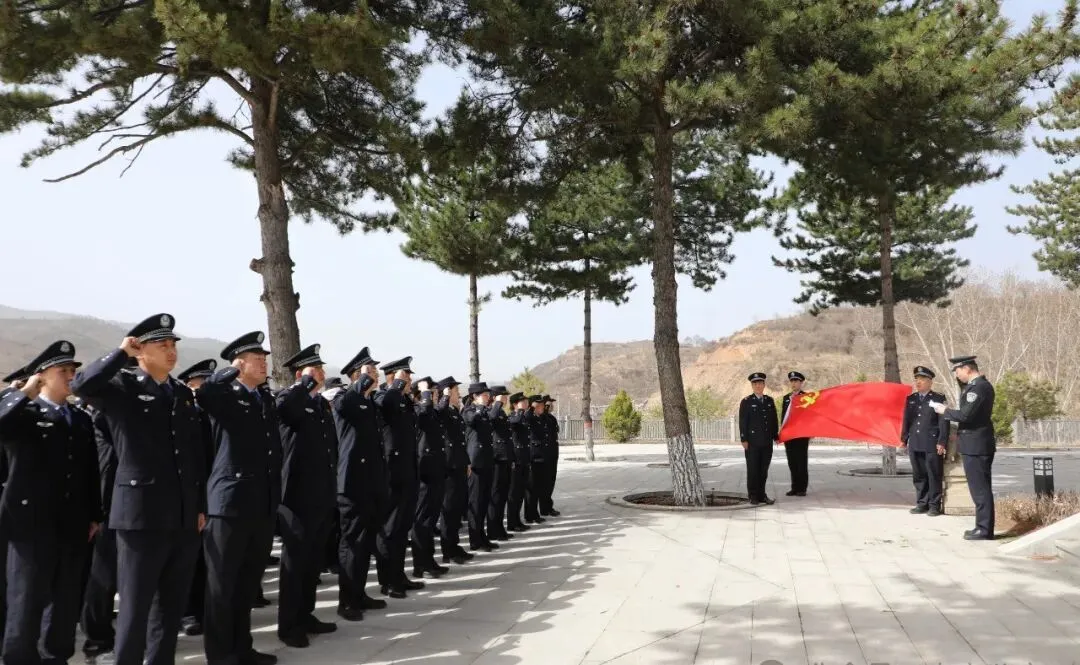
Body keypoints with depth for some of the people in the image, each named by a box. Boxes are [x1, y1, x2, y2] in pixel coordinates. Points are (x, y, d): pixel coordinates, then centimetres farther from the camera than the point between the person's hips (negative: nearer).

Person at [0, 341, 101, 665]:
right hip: (32, 523, -5)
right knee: (27, 601, 1)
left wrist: (94, 515, 12)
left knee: (66, 601, 12)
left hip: (73, 526, 5)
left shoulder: (82, 420, 14)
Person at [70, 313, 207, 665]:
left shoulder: (184, 394, 14)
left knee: (173, 604, 14)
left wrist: (201, 506, 11)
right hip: (141, 514, -5)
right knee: (136, 606, 1)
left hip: (184, 517, 6)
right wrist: (122, 353, -15)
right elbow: (81, 384, -25)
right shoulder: (122, 387, -2)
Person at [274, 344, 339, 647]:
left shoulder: (323, 404, 15)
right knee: (295, 561, 1)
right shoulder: (290, 398, -9)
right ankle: (288, 625, 10)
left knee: (314, 560, 15)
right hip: (298, 495, -8)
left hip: (323, 495, 8)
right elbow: (283, 405, -36)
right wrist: (307, 382, -21)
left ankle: (305, 615, 26)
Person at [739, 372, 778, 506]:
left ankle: (761, 495, 15)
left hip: (767, 442, 4)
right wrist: (744, 440, -9)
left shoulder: (769, 401, 13)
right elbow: (742, 422, -3)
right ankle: (753, 496, 7)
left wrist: (775, 436, 9)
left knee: (763, 471, 7)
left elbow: (774, 420, 15)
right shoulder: (746, 402, 0)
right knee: (753, 470, 0)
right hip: (752, 442, -4)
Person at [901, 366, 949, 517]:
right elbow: (906, 420, 16)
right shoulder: (910, 399, 14)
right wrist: (903, 439, 11)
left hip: (932, 445, -5)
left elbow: (944, 422, -6)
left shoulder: (939, 398, -2)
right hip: (915, 445, 5)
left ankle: (934, 506, 9)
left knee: (934, 476, 1)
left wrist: (941, 442, -11)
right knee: (919, 476, 9)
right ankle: (922, 504, 18)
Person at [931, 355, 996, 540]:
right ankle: (983, 527, 20)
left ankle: (984, 530, 0)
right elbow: (969, 412, 20)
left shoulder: (979, 387, -18)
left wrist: (945, 411, -10)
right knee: (981, 488, 14)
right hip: (977, 444, 11)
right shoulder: (979, 385, 14)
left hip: (975, 446, -11)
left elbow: (966, 415, -24)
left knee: (980, 489, -5)